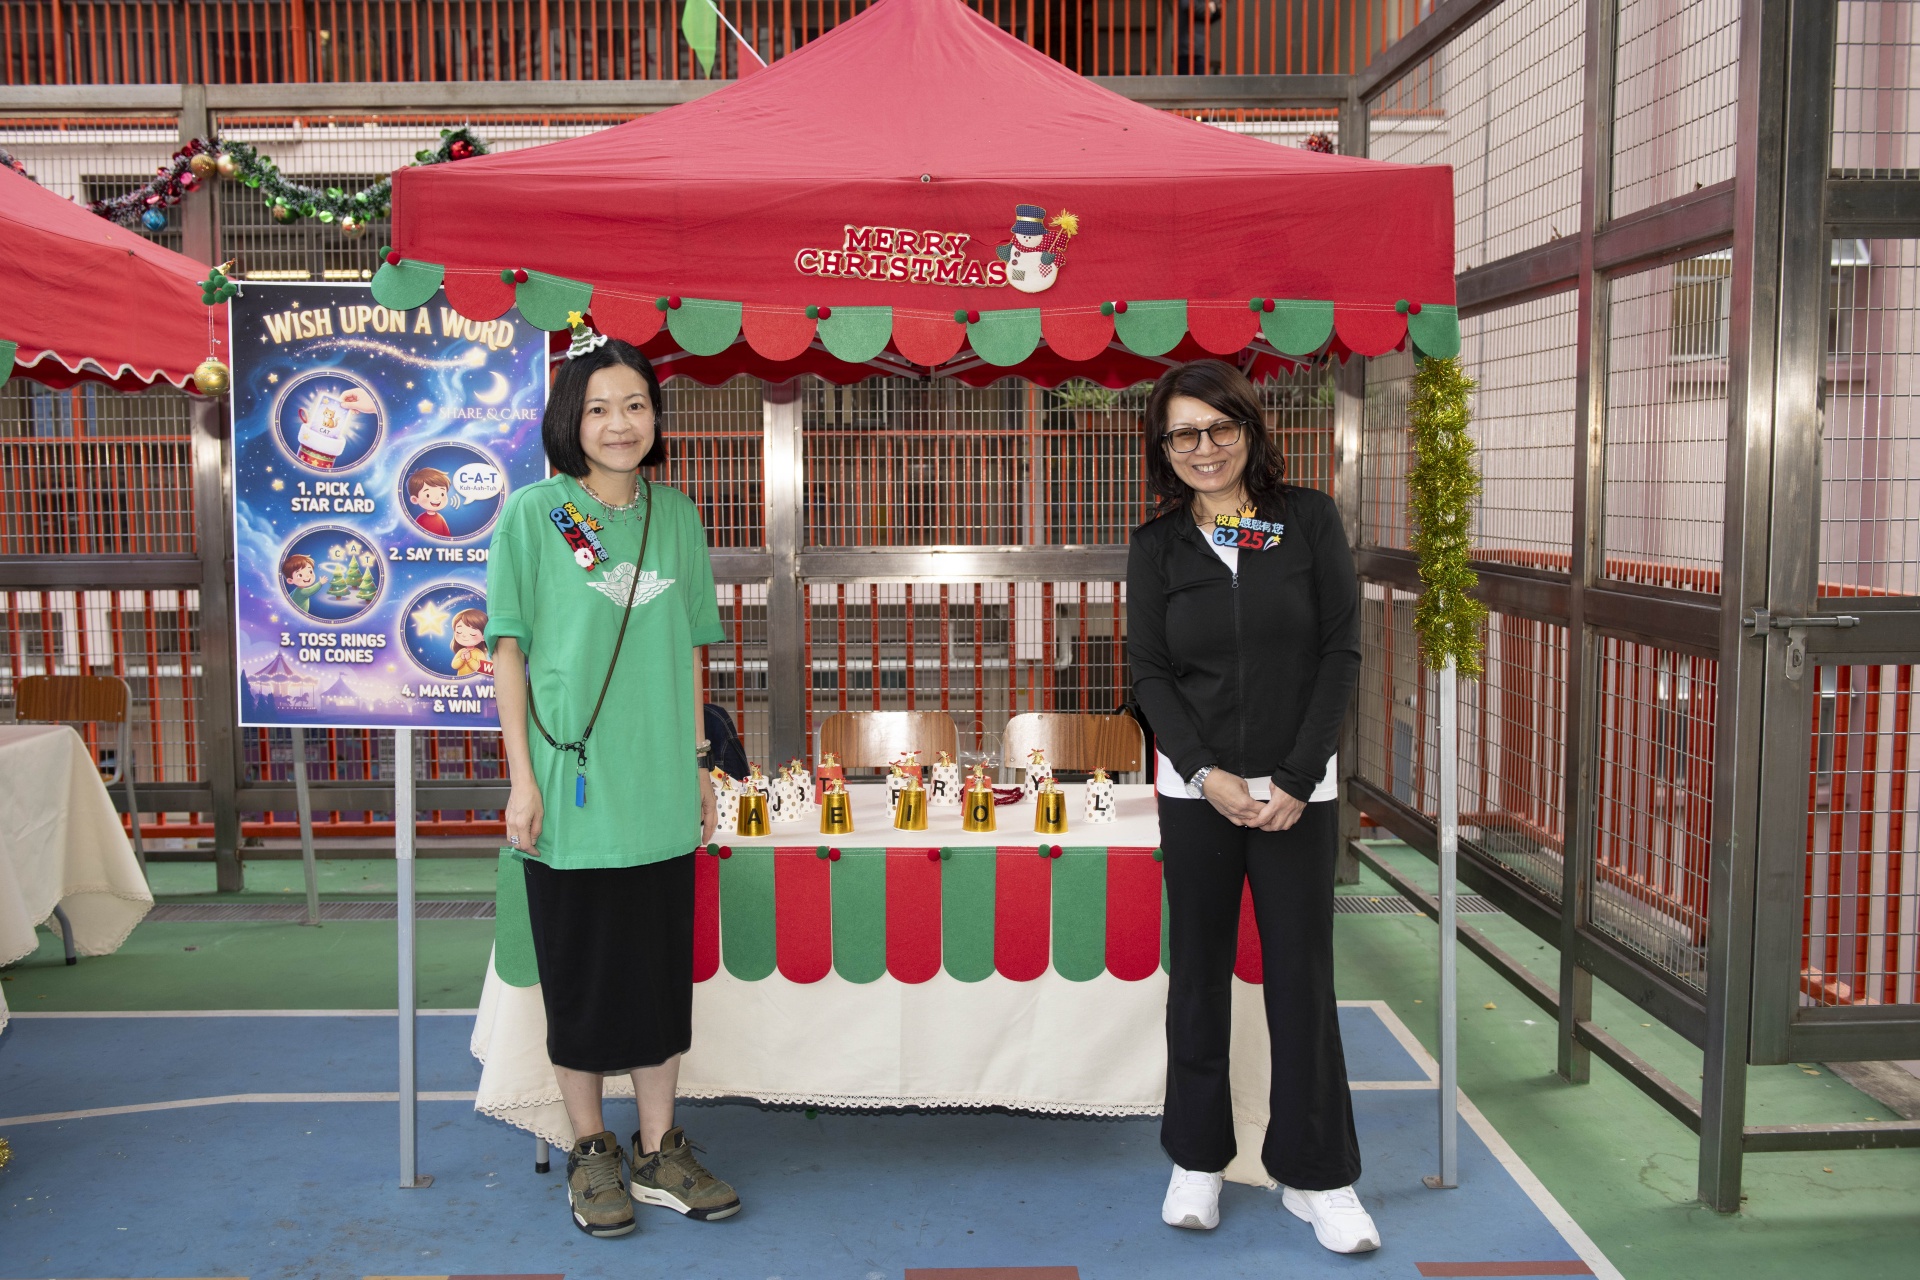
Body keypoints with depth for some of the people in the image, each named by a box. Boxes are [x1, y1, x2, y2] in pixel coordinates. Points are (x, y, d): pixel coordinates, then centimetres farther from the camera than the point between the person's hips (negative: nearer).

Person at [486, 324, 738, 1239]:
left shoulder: (676, 517, 8)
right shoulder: (533, 515, -3)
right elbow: (508, 651, -3)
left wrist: (699, 764, 10)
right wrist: (522, 777, -8)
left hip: (659, 788, 3)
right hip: (570, 785, -3)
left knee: (662, 970, 9)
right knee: (581, 974, 7)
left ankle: (657, 1152, 23)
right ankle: (591, 1153, 23)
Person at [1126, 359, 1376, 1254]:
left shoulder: (1310, 519, 0)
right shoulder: (1156, 546, 3)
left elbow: (1342, 651, -2)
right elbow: (1150, 674, 2)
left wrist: (1296, 778, -8)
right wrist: (1209, 775, -11)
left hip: (1298, 790, -1)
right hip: (1195, 788, 1)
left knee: (1302, 978, 3)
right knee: (1199, 972, 9)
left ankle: (1317, 1176, 17)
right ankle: (1197, 1159, 25)